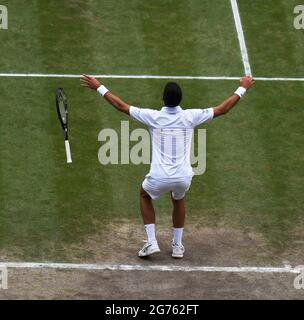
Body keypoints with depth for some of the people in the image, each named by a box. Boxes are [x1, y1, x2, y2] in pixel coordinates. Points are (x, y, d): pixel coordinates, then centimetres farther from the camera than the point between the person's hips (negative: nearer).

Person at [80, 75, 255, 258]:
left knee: (145, 196, 31)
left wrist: (99, 87, 10)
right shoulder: (190, 117, -5)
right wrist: (242, 89, 18)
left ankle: (151, 242, 21)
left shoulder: (153, 117, -8)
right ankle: (178, 246, 36)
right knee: (179, 200, 35)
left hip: (159, 178, -1)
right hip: (183, 178, 2)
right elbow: (223, 109, 6)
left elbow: (121, 105, 0)